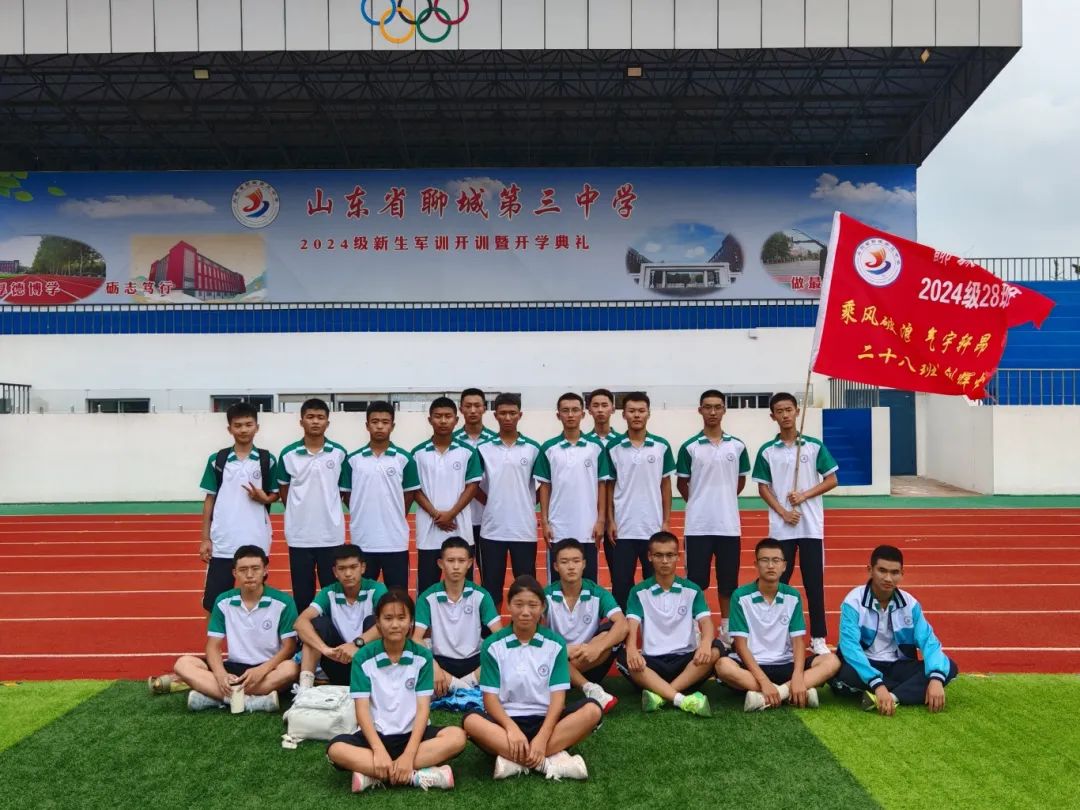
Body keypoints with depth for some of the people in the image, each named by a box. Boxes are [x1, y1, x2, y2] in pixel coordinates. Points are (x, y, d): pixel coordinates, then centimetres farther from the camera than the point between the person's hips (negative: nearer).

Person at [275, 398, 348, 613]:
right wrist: (299, 513, 7)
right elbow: (283, 491, 9)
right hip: (299, 534, 0)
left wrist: (327, 509, 8)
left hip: (331, 534, 0)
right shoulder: (288, 454, -1)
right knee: (302, 593, 8)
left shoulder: (339, 453, -1)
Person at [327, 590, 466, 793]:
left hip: (412, 734, 1)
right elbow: (362, 709, -10)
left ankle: (373, 776, -27)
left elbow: (423, 708, -8)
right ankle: (418, 776, -32)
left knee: (457, 737, -27)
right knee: (336, 749, -31)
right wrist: (379, 750, -25)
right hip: (376, 734, -1)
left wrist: (409, 755, -22)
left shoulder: (422, 656, -3)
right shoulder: (363, 658, -4)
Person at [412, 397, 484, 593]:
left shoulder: (467, 452, 1)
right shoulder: (418, 453, 2)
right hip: (428, 530, 0)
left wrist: (451, 514, -12)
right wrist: (435, 514, -11)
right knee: (427, 586, 6)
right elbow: (416, 489, 2)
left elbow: (472, 487, -1)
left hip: (460, 528, 0)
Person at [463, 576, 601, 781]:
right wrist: (512, 729, -24)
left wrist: (542, 737, -22)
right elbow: (490, 699, -6)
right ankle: (552, 760, -34)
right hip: (506, 721, -1)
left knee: (592, 710, -25)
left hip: (544, 721, 1)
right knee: (471, 720, -33)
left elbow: (558, 697, -6)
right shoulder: (493, 645, -1)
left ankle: (513, 760, -29)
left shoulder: (555, 644, 0)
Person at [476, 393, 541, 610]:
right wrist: (492, 503, 4)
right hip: (492, 529, 0)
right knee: (491, 588, 7)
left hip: (524, 529, 0)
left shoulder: (533, 448, 2)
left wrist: (527, 504, 3)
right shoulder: (483, 449, 2)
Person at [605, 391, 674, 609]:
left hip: (653, 527, 1)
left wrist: (666, 521, 1)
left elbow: (665, 485, 6)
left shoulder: (662, 446, 1)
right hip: (623, 528, 0)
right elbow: (609, 486, 4)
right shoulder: (613, 447, 0)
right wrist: (610, 521, -2)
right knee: (621, 583, 4)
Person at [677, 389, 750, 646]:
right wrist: (699, 503, 8)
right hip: (698, 525, -2)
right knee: (696, 581, 3)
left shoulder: (737, 446, 3)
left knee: (728, 580, 9)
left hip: (729, 525, 2)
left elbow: (741, 481, 15)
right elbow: (681, 483, 6)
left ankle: (726, 629, 23)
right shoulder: (689, 447, -3)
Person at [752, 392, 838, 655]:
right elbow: (763, 488, 3)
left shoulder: (814, 446, 1)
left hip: (812, 527, 0)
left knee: (814, 582, 4)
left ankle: (818, 637, 13)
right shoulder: (767, 451, 2)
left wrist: (804, 495, -11)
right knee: (779, 582, 6)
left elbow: (831, 480, 2)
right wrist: (783, 512, -10)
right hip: (781, 528, 0)